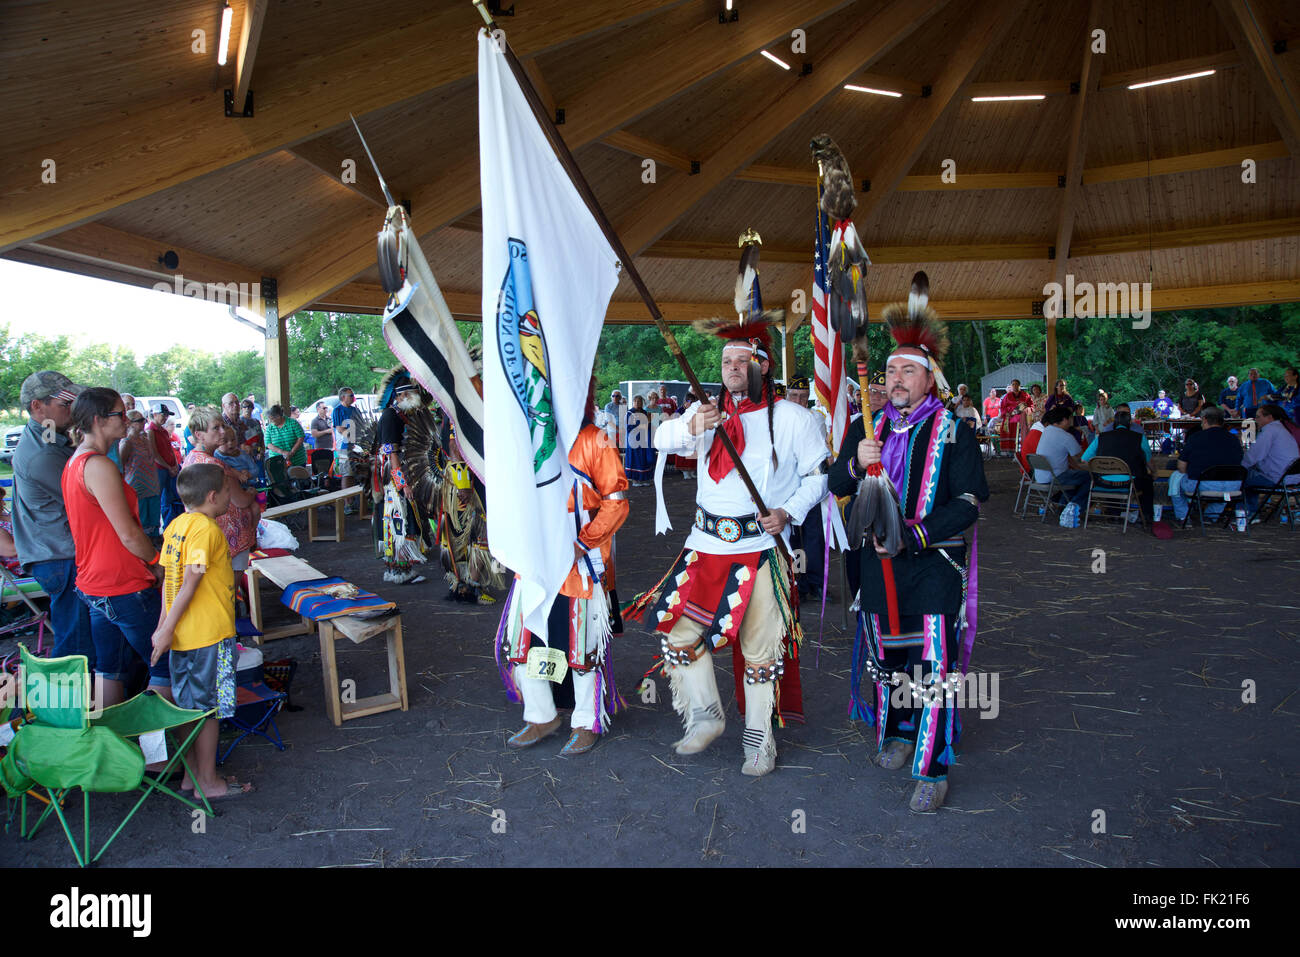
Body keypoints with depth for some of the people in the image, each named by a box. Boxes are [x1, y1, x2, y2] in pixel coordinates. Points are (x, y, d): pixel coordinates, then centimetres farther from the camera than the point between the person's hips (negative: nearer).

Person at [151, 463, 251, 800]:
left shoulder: (176, 525, 8)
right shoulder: (206, 528, -18)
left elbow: (170, 580, 11)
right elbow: (190, 583, -21)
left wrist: (164, 626, 15)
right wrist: (166, 629, -17)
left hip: (182, 635, 8)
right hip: (210, 634, -8)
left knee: (189, 706, 17)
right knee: (210, 709, 3)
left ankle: (191, 773, 29)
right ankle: (209, 782, 14)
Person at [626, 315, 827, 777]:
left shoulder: (793, 418, -1)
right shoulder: (707, 411, 9)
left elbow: (820, 474, 4)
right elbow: (661, 438, -4)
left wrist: (788, 511, -12)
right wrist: (690, 428, -26)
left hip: (761, 550, -4)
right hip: (706, 547, 4)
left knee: (760, 648, 3)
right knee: (677, 630, 3)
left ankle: (760, 739, 22)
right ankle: (705, 716, 23)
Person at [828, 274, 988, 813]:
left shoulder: (953, 432, -6)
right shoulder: (867, 429, 8)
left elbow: (969, 503, -10)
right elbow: (836, 485, 8)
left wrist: (911, 537, -20)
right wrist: (857, 463, -15)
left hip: (934, 566, -4)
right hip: (879, 563, 5)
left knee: (933, 667, -5)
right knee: (886, 656, 15)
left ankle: (932, 769, 6)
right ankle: (898, 734, 37)